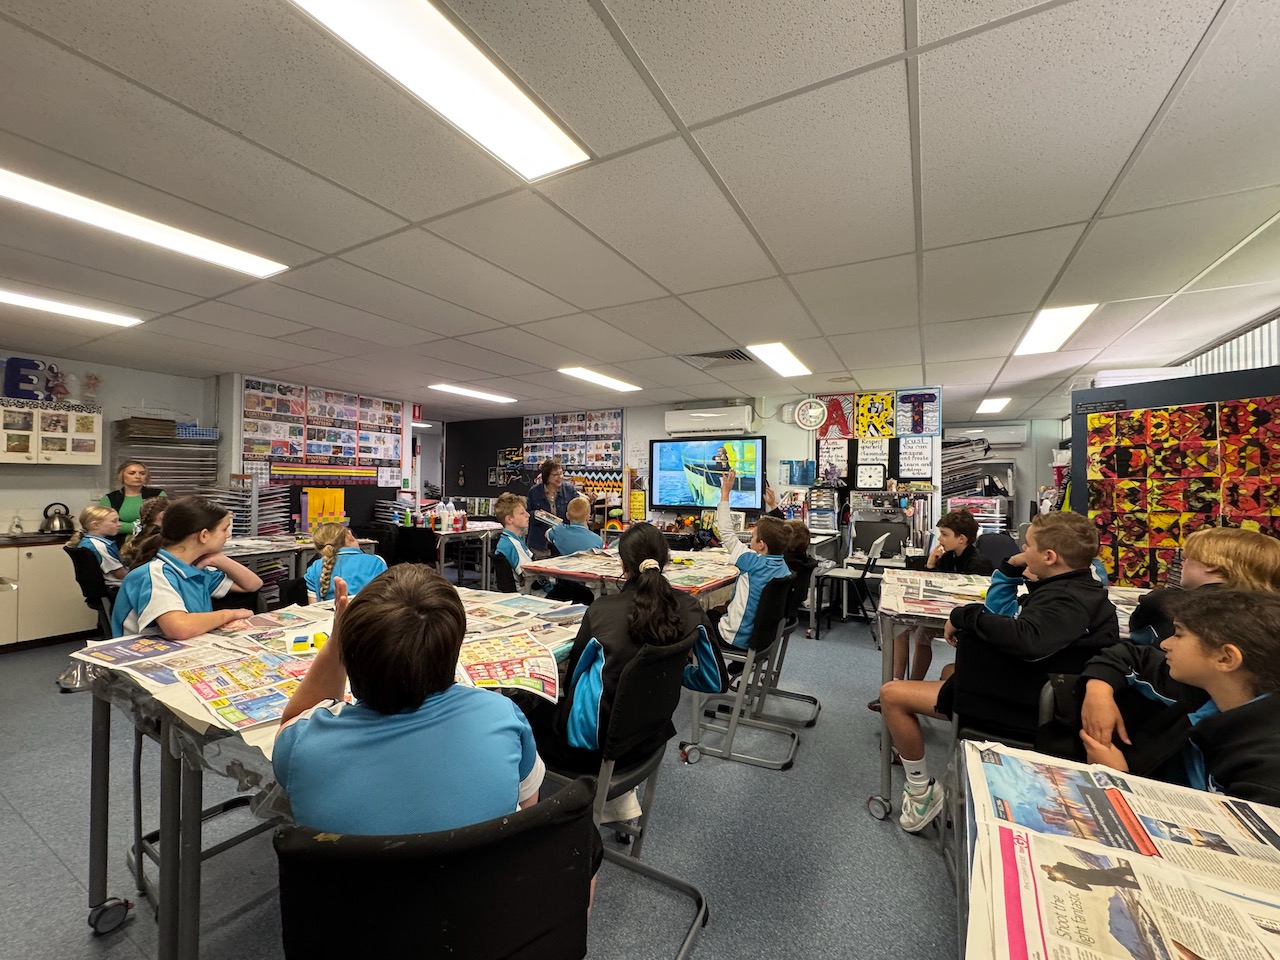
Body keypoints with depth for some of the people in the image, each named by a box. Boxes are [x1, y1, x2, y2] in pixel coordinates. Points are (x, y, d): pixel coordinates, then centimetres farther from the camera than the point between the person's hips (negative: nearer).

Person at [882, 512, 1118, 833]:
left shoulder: (1068, 600, -24)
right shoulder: (1072, 587, 8)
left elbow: (1026, 639, -45)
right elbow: (999, 599, 19)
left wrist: (964, 615, -30)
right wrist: (1014, 565, 2)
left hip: (1018, 704, -10)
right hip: (1021, 686, 10)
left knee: (891, 694, -9)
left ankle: (922, 791, 7)